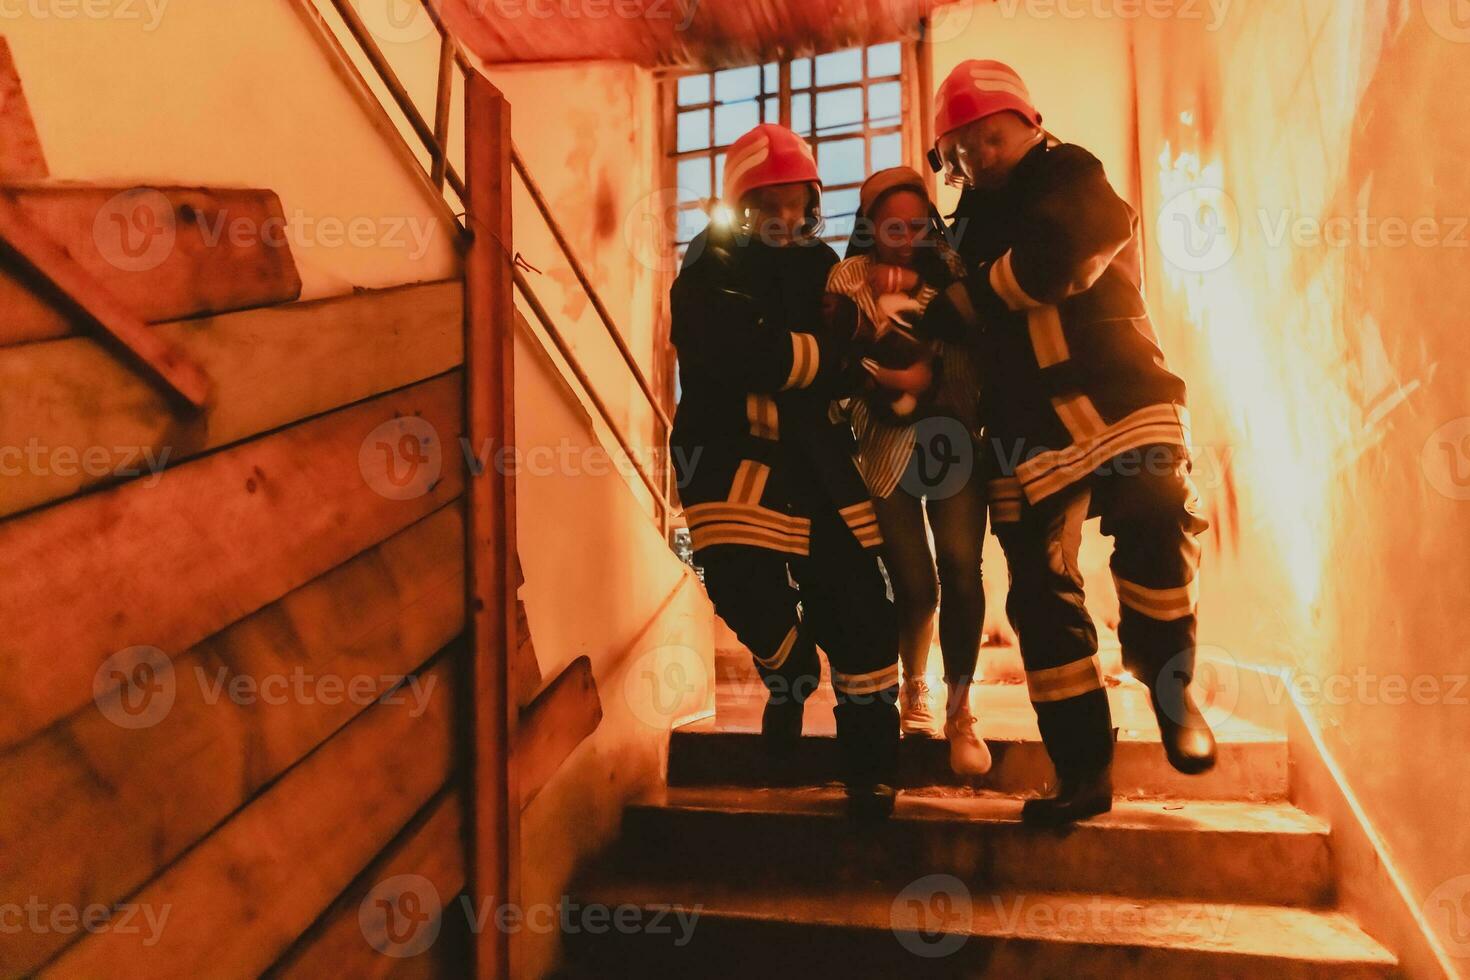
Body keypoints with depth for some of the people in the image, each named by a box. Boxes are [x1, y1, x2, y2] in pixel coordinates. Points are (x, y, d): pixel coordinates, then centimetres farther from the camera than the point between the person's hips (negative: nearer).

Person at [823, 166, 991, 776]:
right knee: (916, 586, -2)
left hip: (953, 440, 2)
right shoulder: (850, 280, 2)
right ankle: (913, 690, 26)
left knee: (961, 570, -12)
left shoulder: (948, 270, 7)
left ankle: (959, 709, 3)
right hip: (887, 449, -1)